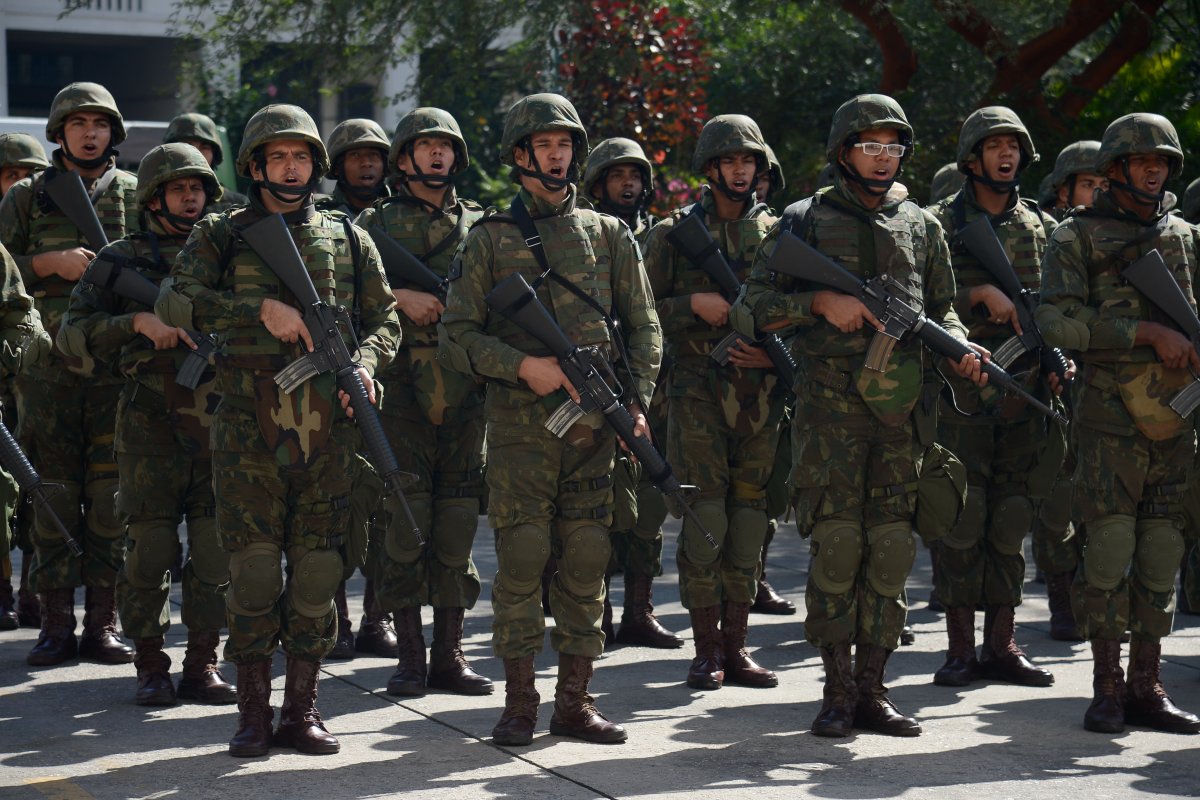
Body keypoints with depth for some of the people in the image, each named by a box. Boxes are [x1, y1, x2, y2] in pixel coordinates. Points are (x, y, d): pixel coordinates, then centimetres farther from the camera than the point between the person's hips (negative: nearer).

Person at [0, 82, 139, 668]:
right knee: (53, 495, 1)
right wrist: (50, 263, -10)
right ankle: (56, 623, 6)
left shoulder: (138, 195, 11)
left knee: (111, 497, 0)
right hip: (48, 363, 0)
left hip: (118, 363, 0)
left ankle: (102, 623, 6)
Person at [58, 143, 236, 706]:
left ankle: (202, 664, 12)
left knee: (216, 553, 2)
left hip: (219, 421, 2)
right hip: (151, 424, -2)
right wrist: (137, 321, -16)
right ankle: (150, 666, 10)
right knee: (149, 550, -1)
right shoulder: (122, 259, 6)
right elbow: (73, 332, -1)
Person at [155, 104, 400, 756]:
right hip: (248, 426, -2)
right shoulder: (221, 234, 7)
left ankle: (301, 709, 12)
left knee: (317, 567, 3)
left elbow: (384, 320, 15)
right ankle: (253, 714, 7)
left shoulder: (348, 239, 14)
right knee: (252, 565, -2)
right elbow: (174, 302, -6)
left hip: (328, 426, 2)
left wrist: (363, 366, -6)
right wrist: (261, 309, -15)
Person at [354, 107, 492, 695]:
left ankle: (449, 655, 10)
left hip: (465, 392, 2)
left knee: (457, 526, 3)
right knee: (404, 522, -4)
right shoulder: (375, 222, 9)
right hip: (401, 388, -2)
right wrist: (399, 297, -15)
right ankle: (409, 657, 3)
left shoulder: (480, 224, 16)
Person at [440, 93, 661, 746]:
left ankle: (574, 700, 11)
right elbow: (456, 334, 2)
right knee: (521, 560, -4)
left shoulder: (609, 235, 12)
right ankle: (518, 702, 4)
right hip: (519, 422, -2)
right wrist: (522, 366, -12)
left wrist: (637, 402, -2)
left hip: (593, 422, 2)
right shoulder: (490, 239, 6)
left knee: (586, 562, 3)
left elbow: (643, 327, 12)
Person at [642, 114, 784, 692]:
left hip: (761, 392, 3)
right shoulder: (674, 232, 5)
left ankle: (736, 647, 11)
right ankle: (707, 650, 2)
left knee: (748, 516, 5)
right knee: (704, 517, -6)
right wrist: (694, 305, -12)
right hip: (698, 391, -3)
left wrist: (777, 351, -4)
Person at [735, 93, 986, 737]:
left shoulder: (921, 226, 15)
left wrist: (959, 349, 1)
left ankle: (871, 690, 9)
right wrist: (821, 302, -11)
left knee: (892, 548, 1)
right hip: (830, 403, -3)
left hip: (901, 407, 3)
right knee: (837, 542, -8)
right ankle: (837, 690, 2)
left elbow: (941, 309, 22)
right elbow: (750, 309, 2)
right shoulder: (804, 222, 5)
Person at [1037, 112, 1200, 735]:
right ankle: (1106, 689, 2)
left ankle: (1146, 687, 12)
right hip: (1111, 418, -4)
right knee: (1109, 552, -7)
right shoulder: (1077, 236, 2)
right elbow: (1058, 321, -11)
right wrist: (1147, 332, -16)